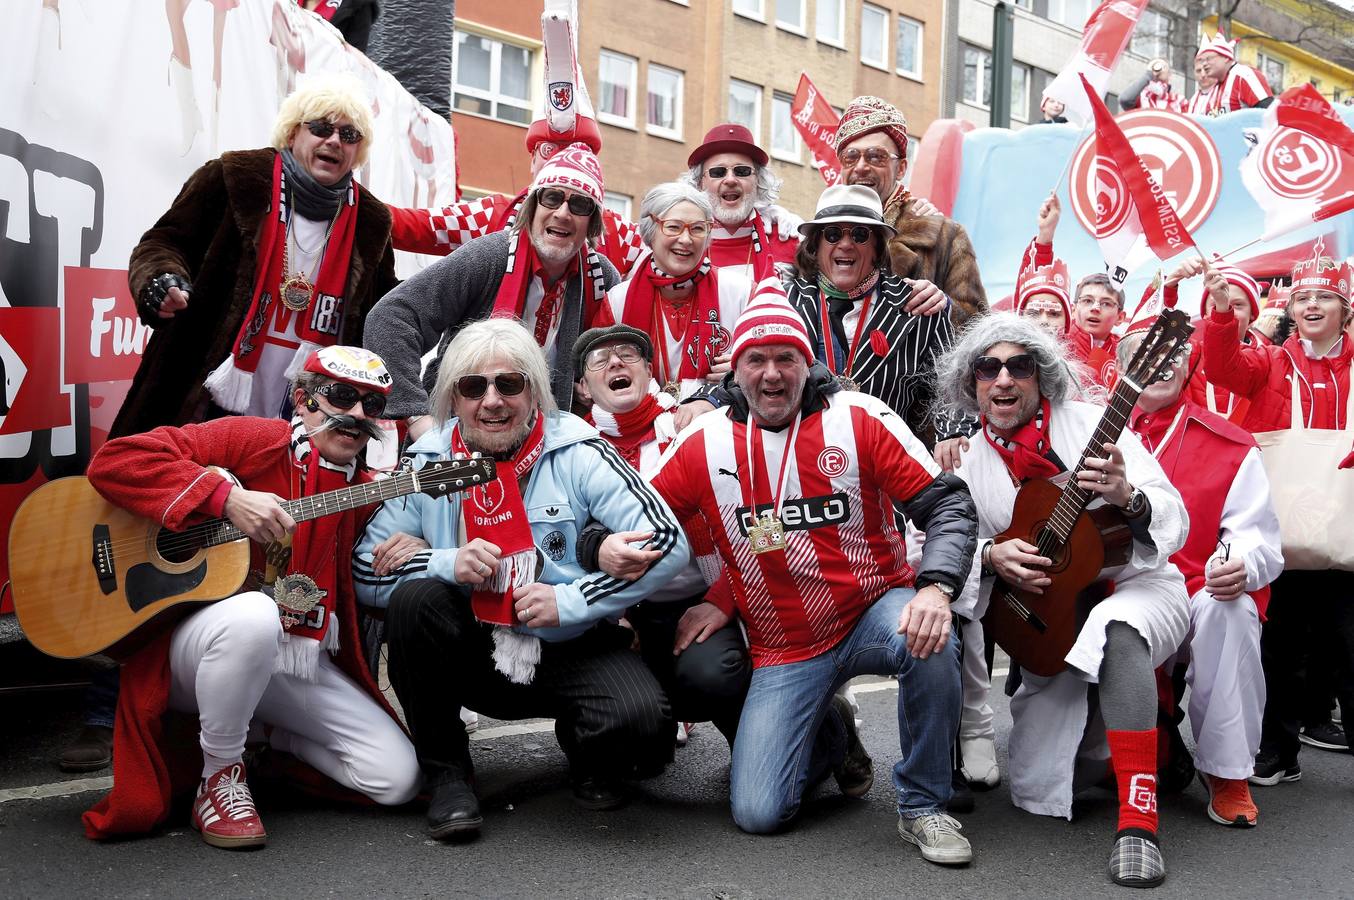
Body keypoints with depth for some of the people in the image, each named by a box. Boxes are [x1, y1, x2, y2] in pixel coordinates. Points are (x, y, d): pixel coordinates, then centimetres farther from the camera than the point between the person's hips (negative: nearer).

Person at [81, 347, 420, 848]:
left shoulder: (366, 494, 8)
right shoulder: (252, 441, -7)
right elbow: (115, 460, -16)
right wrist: (228, 497, -24)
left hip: (304, 664, 5)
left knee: (397, 779, -7)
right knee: (256, 616, -41)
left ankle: (262, 731, 18)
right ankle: (219, 777, -14)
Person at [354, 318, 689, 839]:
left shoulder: (577, 454, -8)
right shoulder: (428, 463, -2)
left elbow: (668, 544, -16)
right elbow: (364, 571, -4)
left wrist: (570, 600, -20)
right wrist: (446, 563, -21)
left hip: (571, 648, -2)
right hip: (473, 654, 2)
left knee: (641, 724, -30)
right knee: (413, 598, -27)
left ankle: (588, 755, 11)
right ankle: (445, 772, -6)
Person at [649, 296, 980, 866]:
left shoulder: (859, 418, -9)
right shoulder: (703, 445, -3)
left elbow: (949, 505, -12)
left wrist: (935, 587, -30)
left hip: (875, 612, -1)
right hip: (783, 651, 2)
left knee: (930, 642, -38)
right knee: (757, 814, -10)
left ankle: (922, 807, -11)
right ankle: (831, 737, 26)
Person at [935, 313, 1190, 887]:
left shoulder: (1091, 425, -9)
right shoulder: (971, 462, 2)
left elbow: (1175, 523, -12)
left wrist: (1126, 495, -34)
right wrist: (991, 556, -17)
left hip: (1136, 586, -4)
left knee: (1114, 628, -41)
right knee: (1036, 790, -2)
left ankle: (1138, 820, -35)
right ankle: (1097, 721, 30)